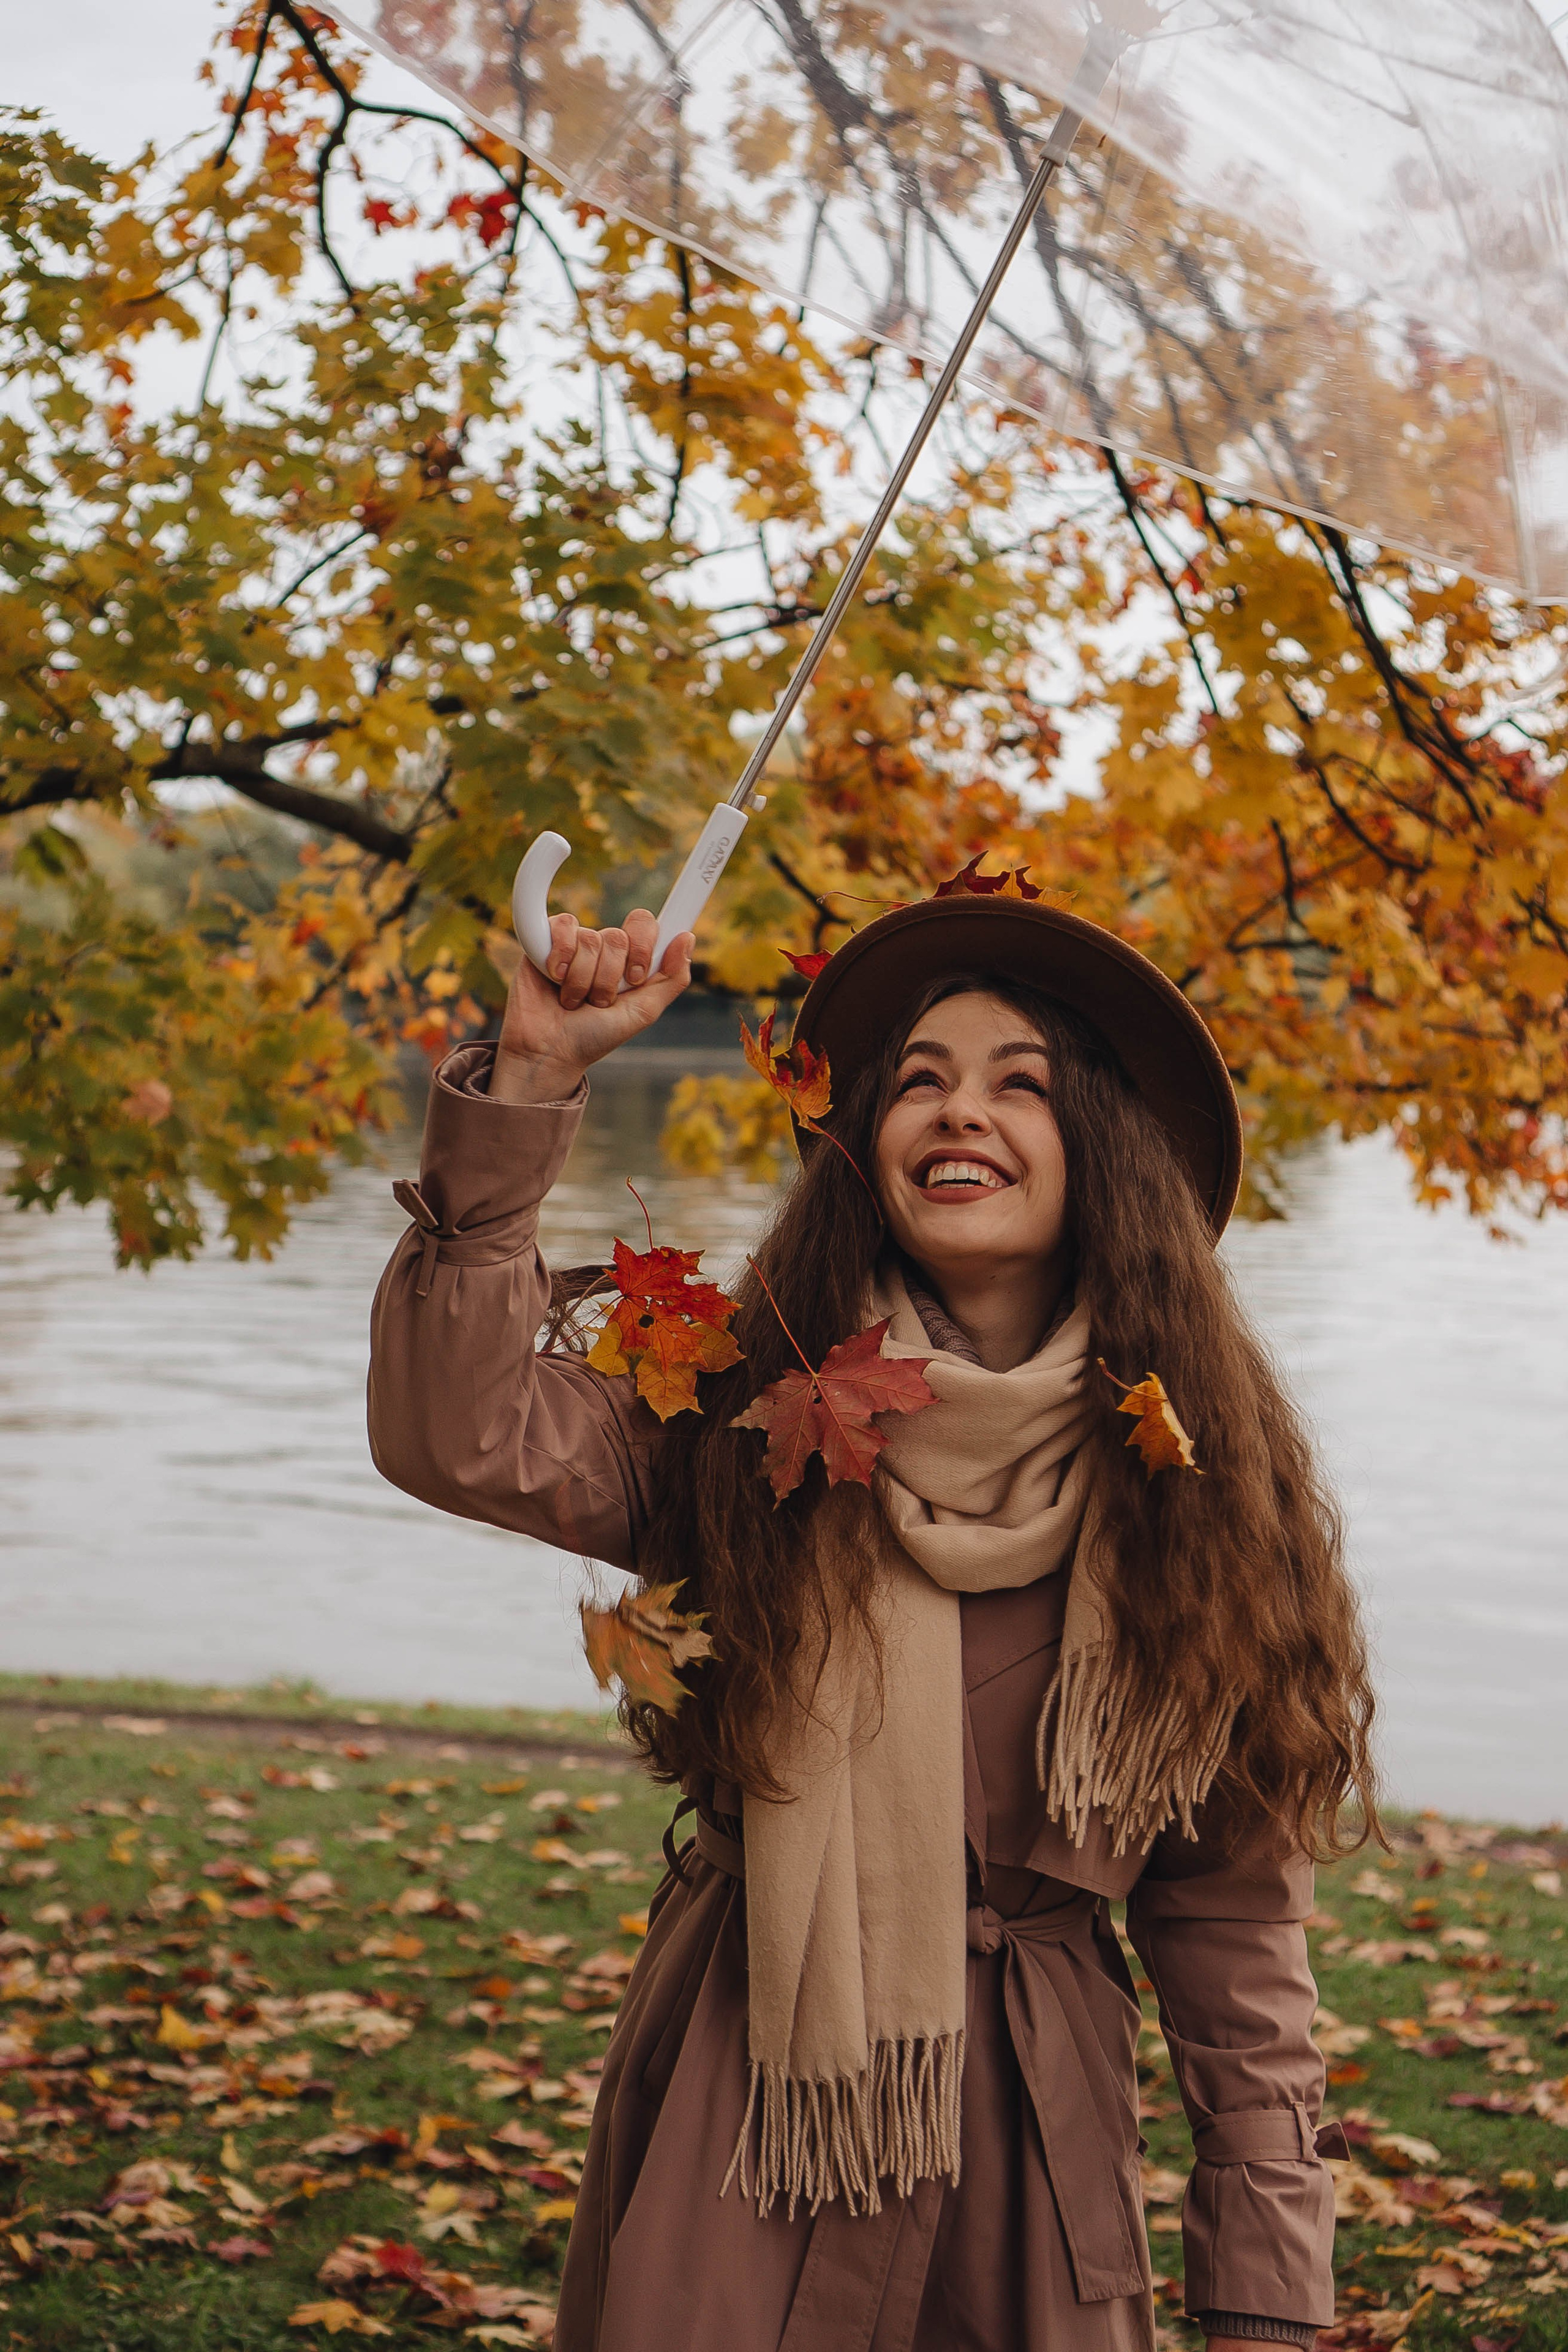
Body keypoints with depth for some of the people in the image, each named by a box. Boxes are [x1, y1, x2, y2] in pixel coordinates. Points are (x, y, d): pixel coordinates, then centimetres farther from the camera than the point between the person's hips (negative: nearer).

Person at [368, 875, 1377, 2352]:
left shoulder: (1182, 1480, -4)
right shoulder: (743, 1413, -5)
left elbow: (1235, 1913, -1)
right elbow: (459, 1438, -22)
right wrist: (531, 1079, -24)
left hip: (1036, 2126, 1)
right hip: (738, 2104, 0)